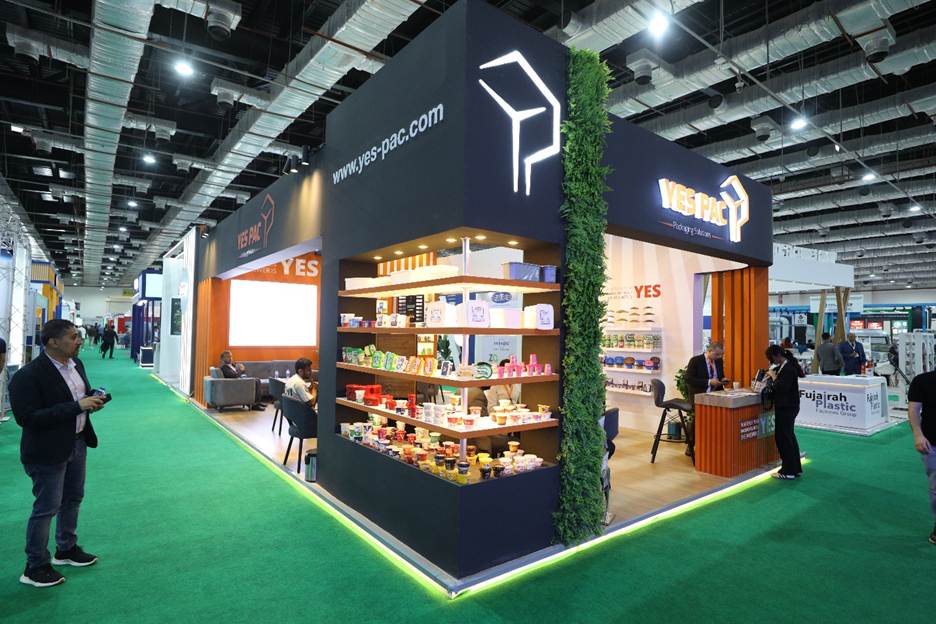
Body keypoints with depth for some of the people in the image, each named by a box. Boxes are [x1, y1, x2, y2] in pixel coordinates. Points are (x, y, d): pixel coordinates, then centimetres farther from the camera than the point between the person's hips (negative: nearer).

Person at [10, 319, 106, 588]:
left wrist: (93, 398, -8)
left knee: (73, 499, 21)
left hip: (77, 443, 8)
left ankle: (66, 549, 40)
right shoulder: (27, 376, -22)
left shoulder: (76, 363, 1)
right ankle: (35, 567, 23)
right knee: (46, 508, 4)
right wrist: (77, 406, -30)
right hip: (48, 451, -8)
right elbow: (27, 418, -26)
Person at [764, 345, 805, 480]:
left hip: (786, 408, -10)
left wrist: (773, 376, -14)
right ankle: (796, 468, 28)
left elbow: (781, 387, -27)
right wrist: (772, 375, 5)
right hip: (787, 407, 10)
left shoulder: (788, 369, -21)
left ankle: (788, 471, 6)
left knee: (783, 438, -2)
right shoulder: (785, 366, 8)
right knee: (789, 437, 17)